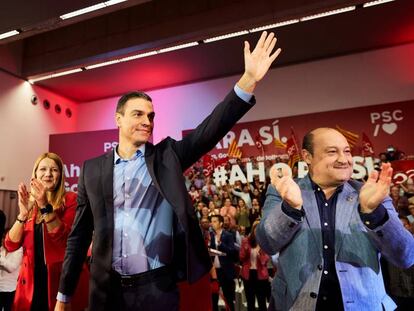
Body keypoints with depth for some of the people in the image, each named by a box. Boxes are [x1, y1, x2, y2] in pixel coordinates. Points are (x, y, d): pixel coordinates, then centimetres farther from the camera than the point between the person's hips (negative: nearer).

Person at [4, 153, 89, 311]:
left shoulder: (70, 200, -6)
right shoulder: (29, 203, 8)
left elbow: (64, 239, -18)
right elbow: (10, 245, -1)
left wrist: (45, 206, -25)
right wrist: (23, 214, -16)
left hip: (62, 279, -4)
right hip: (31, 282, 4)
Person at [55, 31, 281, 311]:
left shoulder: (167, 157, 0)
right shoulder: (93, 169, 2)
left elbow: (210, 131, -13)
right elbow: (80, 234, 6)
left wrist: (248, 80, -24)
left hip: (157, 288, -1)